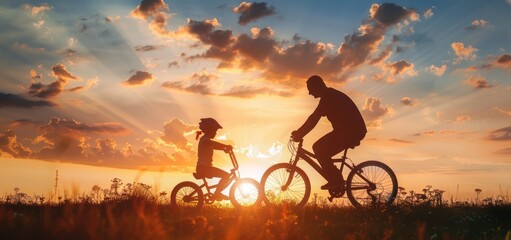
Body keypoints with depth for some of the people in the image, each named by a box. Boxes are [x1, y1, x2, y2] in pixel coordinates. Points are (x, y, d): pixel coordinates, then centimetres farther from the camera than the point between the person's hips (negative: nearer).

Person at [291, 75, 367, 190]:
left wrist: (299, 134, -16)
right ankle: (336, 180, 15)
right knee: (319, 148, 12)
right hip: (352, 130, 10)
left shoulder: (329, 97, -15)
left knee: (319, 149, -12)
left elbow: (314, 118, -21)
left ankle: (336, 180, -8)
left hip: (351, 131, -10)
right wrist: (299, 132, 15)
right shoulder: (331, 96, 17)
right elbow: (314, 118, 20)